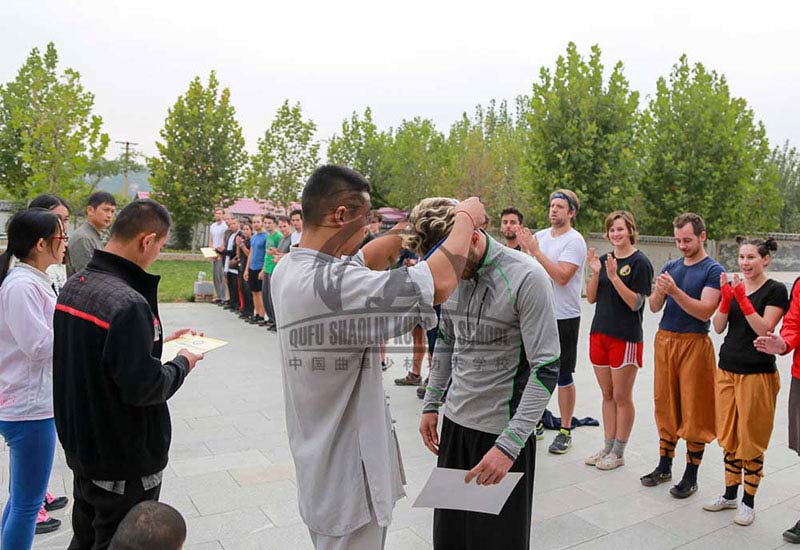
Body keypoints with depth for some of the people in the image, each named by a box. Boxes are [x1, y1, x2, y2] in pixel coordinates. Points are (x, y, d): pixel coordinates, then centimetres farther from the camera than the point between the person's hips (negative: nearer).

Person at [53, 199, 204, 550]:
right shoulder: (129, 303, -29)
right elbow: (144, 388, -27)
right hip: (125, 460, -8)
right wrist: (182, 363, -10)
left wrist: (155, 342, 9)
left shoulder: (73, 286, 0)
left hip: (79, 444, 8)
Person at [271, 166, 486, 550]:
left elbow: (368, 257, 12)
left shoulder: (288, 269, -1)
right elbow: (439, 283, -34)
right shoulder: (327, 284, -31)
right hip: (347, 484, -9)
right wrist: (466, 217, -17)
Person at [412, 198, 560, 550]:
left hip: (503, 428, -6)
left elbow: (546, 370, -21)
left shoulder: (526, 278, -20)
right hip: (455, 420, 6)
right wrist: (431, 405, 12)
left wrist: (509, 445, -25)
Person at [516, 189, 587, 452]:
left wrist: (535, 250, -21)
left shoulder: (574, 241, -12)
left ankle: (565, 431, 16)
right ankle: (535, 424, 30)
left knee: (563, 376, 3)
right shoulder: (540, 235, 9)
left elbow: (562, 276, -23)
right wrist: (524, 247, -7)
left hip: (563, 317, -7)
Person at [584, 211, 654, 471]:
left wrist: (614, 277, -23)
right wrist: (595, 273, -8)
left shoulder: (640, 262, -8)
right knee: (607, 395, 14)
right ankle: (608, 447, 25)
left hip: (626, 337, -6)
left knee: (622, 397, 4)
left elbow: (636, 303, -15)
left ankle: (618, 453, 16)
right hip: (599, 332, 6)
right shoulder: (604, 259, 10)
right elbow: (591, 298, 7)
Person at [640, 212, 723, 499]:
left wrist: (675, 292, -25)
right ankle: (664, 466, 24)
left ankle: (691, 475, 13)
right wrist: (659, 291, -15)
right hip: (664, 340, 5)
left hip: (694, 343, -5)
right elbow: (654, 307, 6)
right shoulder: (671, 266, 11)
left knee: (694, 410, 2)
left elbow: (705, 311, -16)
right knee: (666, 406, 12)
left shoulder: (713, 270, -5)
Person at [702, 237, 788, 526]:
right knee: (729, 436, 13)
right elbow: (718, 327, 2)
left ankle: (749, 501, 16)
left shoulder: (775, 290, -6)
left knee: (751, 438, 3)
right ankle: (730, 493, 26)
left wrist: (742, 298, -22)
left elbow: (764, 329, -16)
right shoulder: (732, 285, 9)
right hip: (727, 369, 5)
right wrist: (726, 297, -11)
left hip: (757, 373, -5)